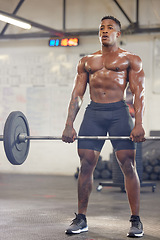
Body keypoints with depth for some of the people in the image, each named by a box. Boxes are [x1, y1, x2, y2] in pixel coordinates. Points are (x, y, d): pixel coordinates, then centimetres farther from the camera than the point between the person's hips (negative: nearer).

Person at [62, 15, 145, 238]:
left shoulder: (131, 60, 8)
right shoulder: (87, 61, 19)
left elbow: (138, 92, -2)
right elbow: (77, 94, 14)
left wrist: (139, 124, -16)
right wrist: (69, 125, 3)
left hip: (119, 111, -3)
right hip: (93, 113, 3)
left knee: (128, 165, -7)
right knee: (85, 165, -1)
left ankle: (136, 220, 0)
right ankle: (81, 219, 8)